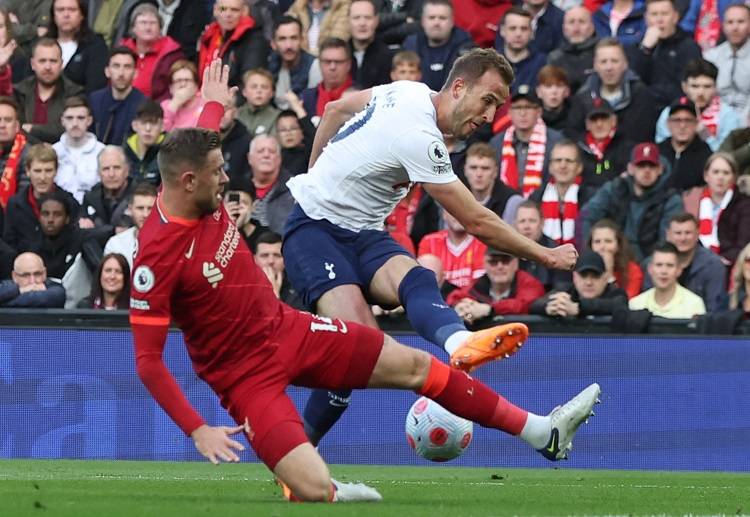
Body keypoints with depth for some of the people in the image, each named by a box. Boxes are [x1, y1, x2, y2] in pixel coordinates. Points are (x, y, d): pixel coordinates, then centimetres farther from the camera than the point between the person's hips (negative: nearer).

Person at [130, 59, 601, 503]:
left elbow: (199, 147, 23)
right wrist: (198, 431, -28)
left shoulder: (202, 196, -4)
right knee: (316, 490, -27)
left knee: (413, 365, 9)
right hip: (246, 371, -8)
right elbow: (147, 361, -23)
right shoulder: (158, 254, -26)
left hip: (287, 328, 8)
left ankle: (543, 432, 19)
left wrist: (214, 104, 43)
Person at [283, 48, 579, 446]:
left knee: (415, 279, -32)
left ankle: (459, 344, -63)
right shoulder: (420, 138, -24)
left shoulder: (409, 92, 5)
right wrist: (546, 256, -7)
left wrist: (315, 176, 34)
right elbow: (477, 223, -18)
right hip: (314, 229, -6)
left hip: (362, 234, 6)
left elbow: (335, 110, 23)